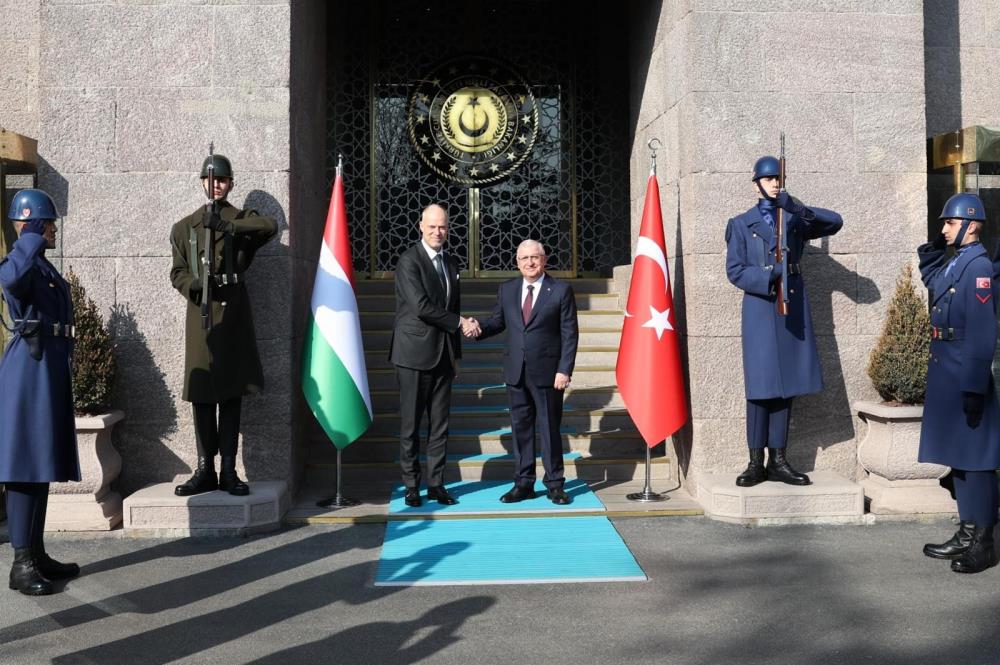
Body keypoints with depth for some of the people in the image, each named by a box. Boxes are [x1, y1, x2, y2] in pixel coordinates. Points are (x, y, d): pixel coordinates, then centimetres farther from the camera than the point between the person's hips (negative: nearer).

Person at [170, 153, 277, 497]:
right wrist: (192, 284, -11)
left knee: (231, 394, 2)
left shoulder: (243, 219, 8)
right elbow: (177, 272, 10)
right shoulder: (185, 227, 14)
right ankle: (205, 471, 11)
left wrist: (229, 226, -24)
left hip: (234, 314, -1)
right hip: (200, 314, 2)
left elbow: (271, 226, -15)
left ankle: (229, 471, 8)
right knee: (201, 394, 2)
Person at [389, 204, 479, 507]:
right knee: (411, 425, 1)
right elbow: (421, 306, -17)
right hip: (415, 354, -6)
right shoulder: (409, 260, -7)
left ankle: (436, 484, 15)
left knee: (440, 425, 8)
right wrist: (459, 322, -10)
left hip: (443, 355, 6)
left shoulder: (451, 263, 15)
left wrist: (455, 354, 18)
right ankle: (411, 485, 11)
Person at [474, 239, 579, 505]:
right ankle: (524, 483, 20)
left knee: (550, 429, 5)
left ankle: (554, 485, 16)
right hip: (516, 373, 4)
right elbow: (497, 321, 11)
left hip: (547, 373, -4)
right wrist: (478, 328, -11)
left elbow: (570, 333, -5)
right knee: (521, 428, 9)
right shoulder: (507, 289, 9)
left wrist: (564, 370, -11)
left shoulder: (561, 290, -3)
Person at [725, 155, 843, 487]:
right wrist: (771, 276, -13)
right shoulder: (742, 224, 8)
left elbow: (835, 222, -1)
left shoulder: (796, 220, 14)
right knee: (761, 387, -4)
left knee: (787, 386, 4)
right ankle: (756, 462, 3)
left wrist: (798, 207, -13)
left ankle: (778, 461, 12)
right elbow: (735, 270, 0)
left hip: (793, 310, 3)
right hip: (760, 309, -3)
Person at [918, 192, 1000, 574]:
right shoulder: (955, 263, 11)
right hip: (947, 377, 9)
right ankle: (967, 535, 25)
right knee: (958, 458, 15)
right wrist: (931, 251, 16)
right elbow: (931, 281, 34)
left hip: (966, 380, -9)